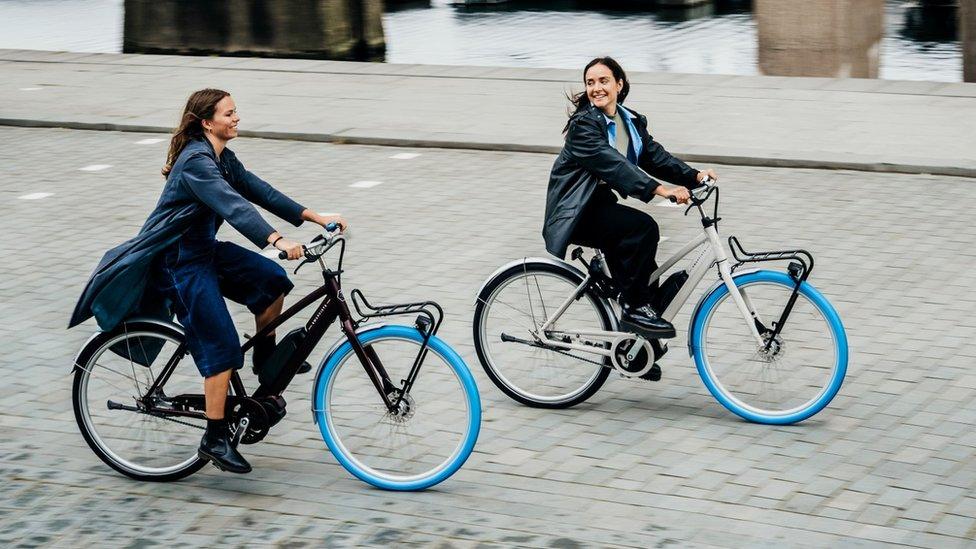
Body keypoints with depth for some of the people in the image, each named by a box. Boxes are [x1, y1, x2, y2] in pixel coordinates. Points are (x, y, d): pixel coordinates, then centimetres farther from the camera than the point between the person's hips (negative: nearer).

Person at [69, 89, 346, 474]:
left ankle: (265, 356, 18)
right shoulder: (196, 161, -23)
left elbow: (260, 192, 5)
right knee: (222, 349, -12)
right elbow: (233, 206, -37)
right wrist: (277, 241, -48)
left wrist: (315, 217, -3)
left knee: (273, 279, -3)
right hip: (177, 263, -9)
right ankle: (215, 440, -6)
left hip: (205, 250, 9)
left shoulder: (222, 158, 7)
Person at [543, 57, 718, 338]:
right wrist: (659, 189, -40)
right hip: (576, 214, -8)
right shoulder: (583, 124, -17)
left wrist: (694, 176, -15)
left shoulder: (632, 122, 10)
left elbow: (655, 156, 1)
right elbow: (612, 163, -30)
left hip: (600, 205, 8)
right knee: (643, 228, -27)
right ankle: (634, 308, -17)